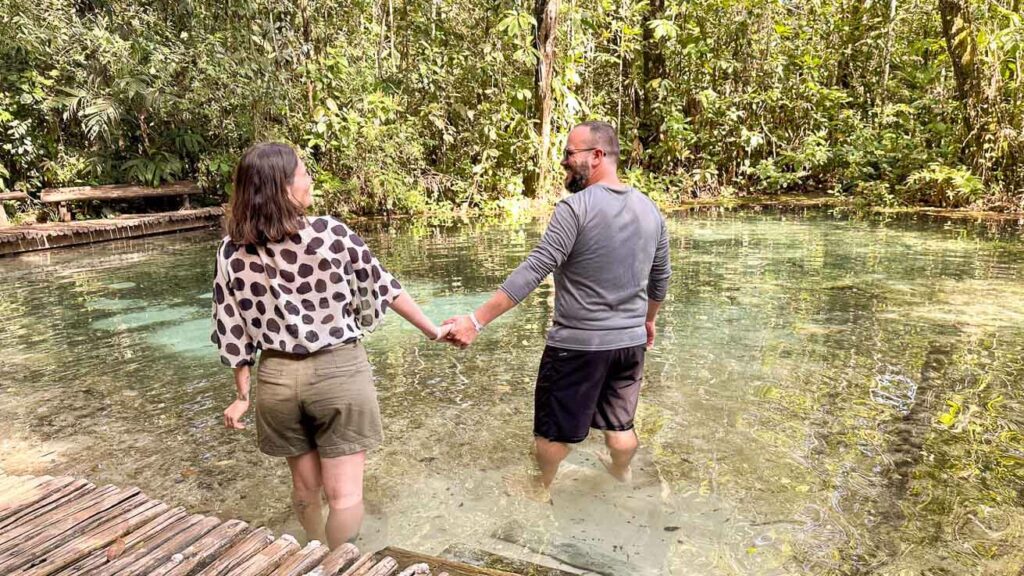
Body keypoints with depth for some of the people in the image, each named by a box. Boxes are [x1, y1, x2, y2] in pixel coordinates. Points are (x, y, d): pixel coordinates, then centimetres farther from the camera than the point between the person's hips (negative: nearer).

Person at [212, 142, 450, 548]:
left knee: (305, 486, 25)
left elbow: (232, 330, 2)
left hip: (276, 378, 5)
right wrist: (434, 331, 9)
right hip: (339, 371, -4)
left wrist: (242, 395, 13)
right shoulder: (332, 234, -13)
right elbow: (383, 287, -3)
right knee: (344, 495, 9)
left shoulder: (233, 252, -4)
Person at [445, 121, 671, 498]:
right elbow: (661, 278, 14)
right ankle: (621, 473, 48)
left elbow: (533, 271, -23)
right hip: (631, 342, 6)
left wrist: (477, 320, -22)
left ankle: (542, 488, 37)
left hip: (578, 343, -6)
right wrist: (648, 320, 31)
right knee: (620, 424, 26)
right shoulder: (650, 209, 4)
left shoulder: (576, 207, -17)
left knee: (554, 429, 16)